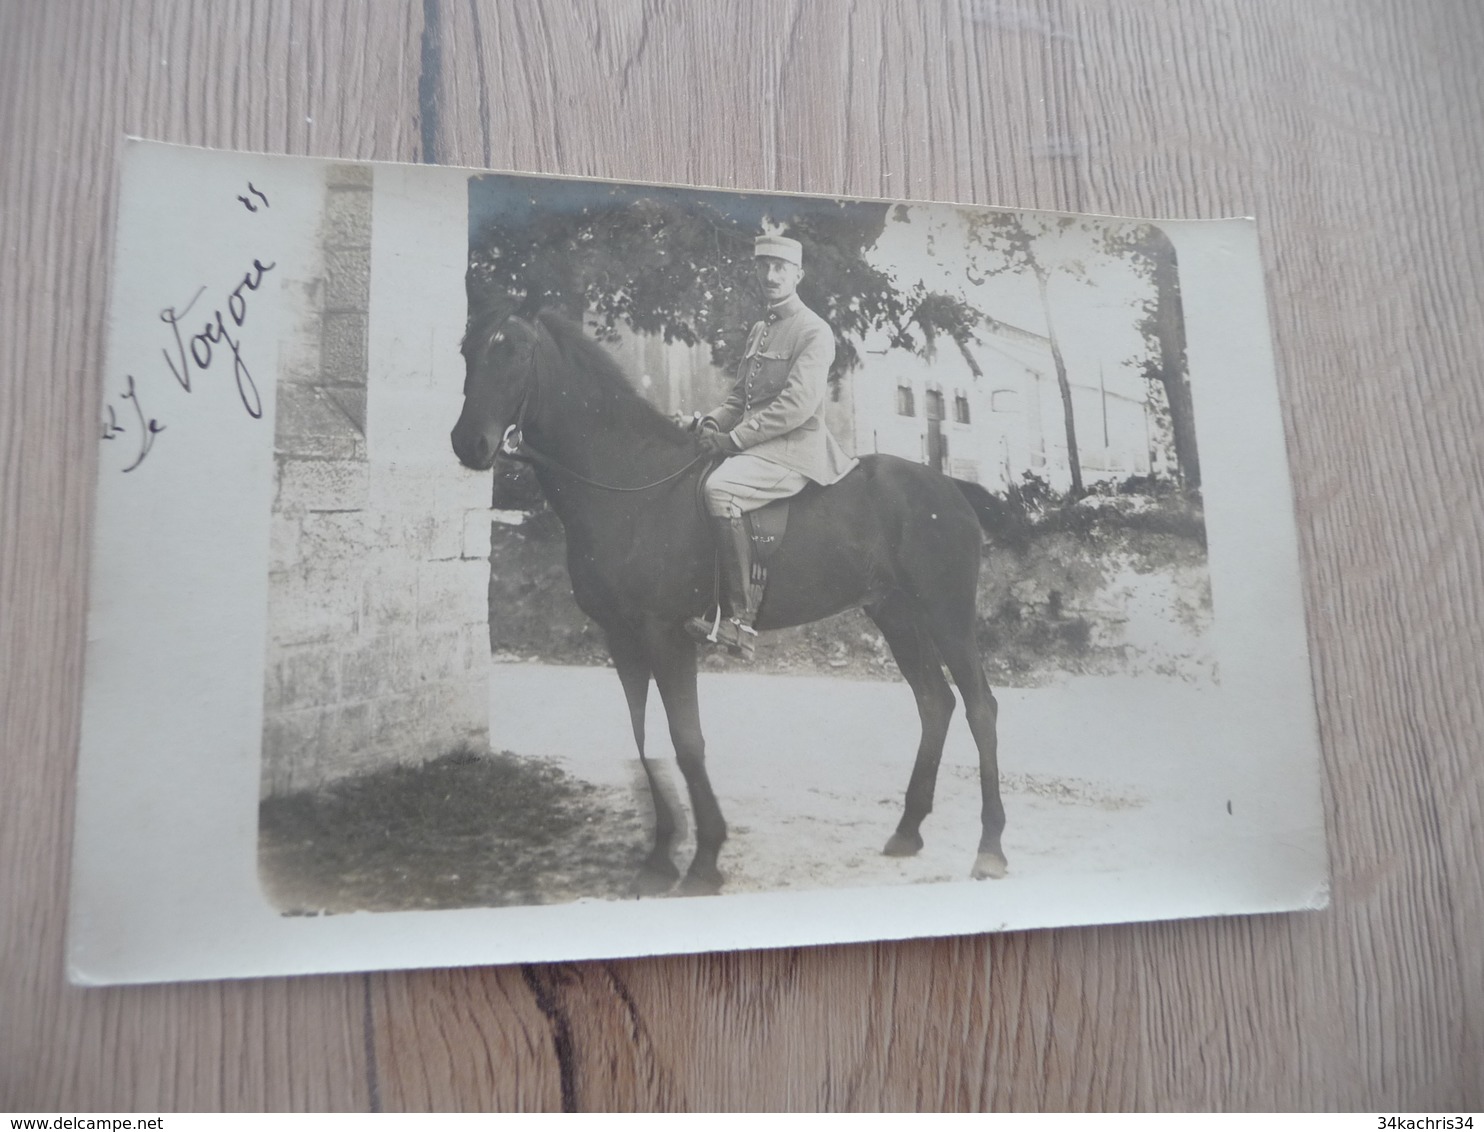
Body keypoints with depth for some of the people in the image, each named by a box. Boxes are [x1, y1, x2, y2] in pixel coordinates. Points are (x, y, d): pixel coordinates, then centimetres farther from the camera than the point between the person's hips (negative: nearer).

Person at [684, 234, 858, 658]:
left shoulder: (815, 331, -6)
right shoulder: (758, 330, 20)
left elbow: (797, 404, -18)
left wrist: (735, 438, -20)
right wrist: (712, 422, 0)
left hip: (794, 450, -10)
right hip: (753, 447, 10)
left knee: (720, 488, -33)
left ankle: (742, 619, -31)